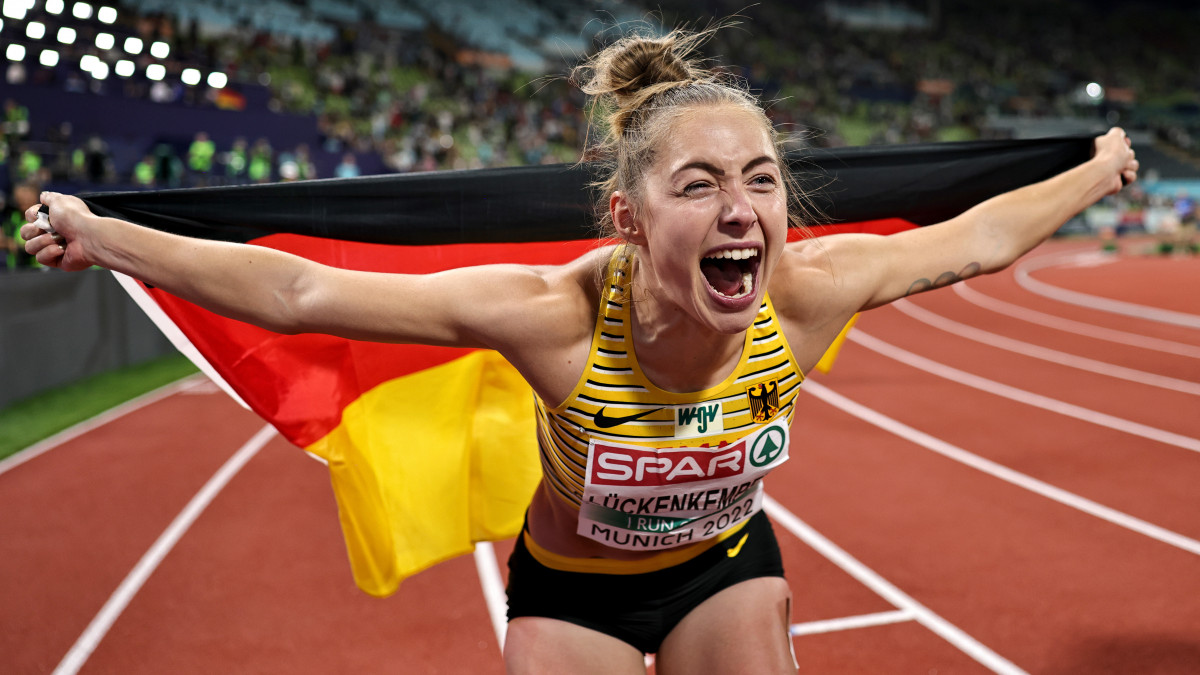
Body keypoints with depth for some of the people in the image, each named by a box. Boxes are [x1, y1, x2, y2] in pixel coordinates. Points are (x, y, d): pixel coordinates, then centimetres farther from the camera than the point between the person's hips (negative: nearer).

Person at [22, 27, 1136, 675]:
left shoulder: (804, 293, -26)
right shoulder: (560, 315, -35)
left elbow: (974, 237, -8)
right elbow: (296, 291, -30)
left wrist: (1097, 174, 5)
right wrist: (101, 239, -29)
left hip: (727, 566, 3)